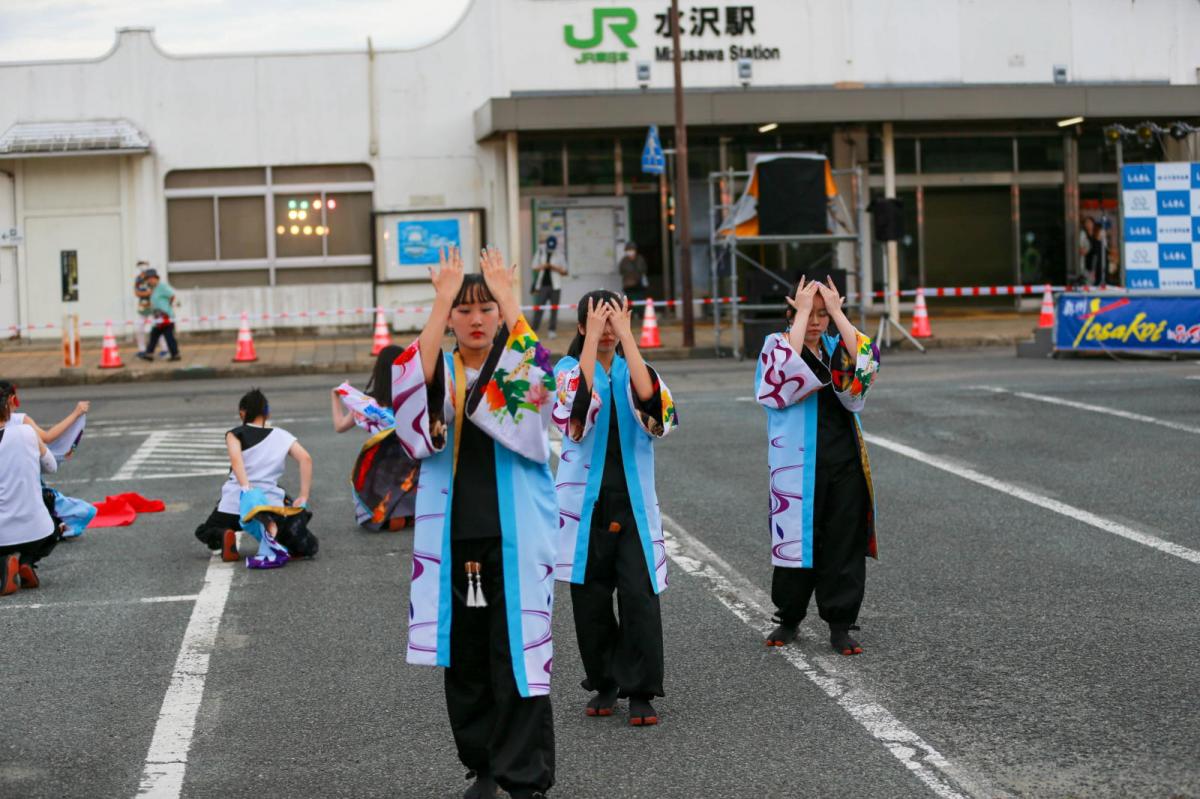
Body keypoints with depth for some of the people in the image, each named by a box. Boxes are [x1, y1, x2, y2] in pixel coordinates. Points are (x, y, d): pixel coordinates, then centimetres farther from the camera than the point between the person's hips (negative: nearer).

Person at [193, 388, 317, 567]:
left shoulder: (235, 434, 6)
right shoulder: (282, 436, 11)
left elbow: (235, 458, -15)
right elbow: (305, 459, -3)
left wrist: (246, 489, -26)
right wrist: (303, 497, -3)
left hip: (235, 501, -1)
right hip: (271, 502, 1)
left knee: (204, 532, 26)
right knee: (308, 546, 15)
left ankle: (231, 540, -12)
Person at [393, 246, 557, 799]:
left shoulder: (519, 367, 4)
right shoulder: (438, 373, 8)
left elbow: (539, 377, -21)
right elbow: (417, 379, -17)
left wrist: (508, 298, -23)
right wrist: (441, 299, -24)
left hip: (514, 539, -2)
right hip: (453, 539, 2)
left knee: (517, 655, -5)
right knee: (464, 661, 9)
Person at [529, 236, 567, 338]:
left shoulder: (559, 255, 3)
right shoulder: (540, 253, 6)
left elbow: (564, 271, 3)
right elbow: (533, 267, 6)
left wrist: (554, 267, -12)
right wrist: (543, 266, -11)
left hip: (555, 286, 0)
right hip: (542, 285, 0)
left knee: (554, 309, 0)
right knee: (538, 308, -4)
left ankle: (552, 330, 5)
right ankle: (534, 329, -3)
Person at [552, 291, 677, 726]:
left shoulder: (635, 370, 7)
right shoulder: (567, 370, 3)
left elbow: (648, 397, -18)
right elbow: (579, 400, -21)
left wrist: (625, 334, -17)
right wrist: (592, 338, -20)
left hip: (633, 501, 0)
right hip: (585, 499, 0)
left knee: (640, 596, -8)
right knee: (590, 597, 4)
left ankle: (641, 691, -1)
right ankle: (604, 685, 20)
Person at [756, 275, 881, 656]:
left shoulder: (837, 347, 9)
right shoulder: (776, 345, 0)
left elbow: (864, 360, -13)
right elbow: (789, 363, -24)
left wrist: (837, 311, -12)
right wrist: (801, 312, -17)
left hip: (844, 460, 3)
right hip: (798, 463, -3)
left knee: (844, 543, 2)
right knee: (796, 539, 4)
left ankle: (840, 625, 9)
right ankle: (789, 619, 20)